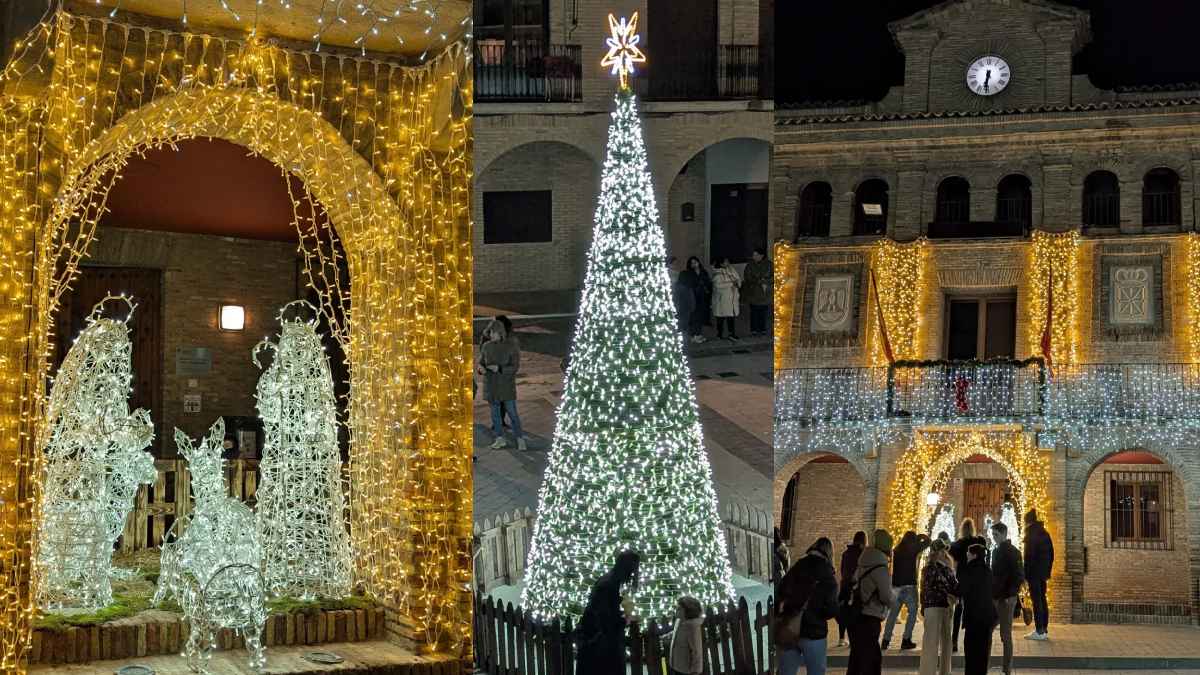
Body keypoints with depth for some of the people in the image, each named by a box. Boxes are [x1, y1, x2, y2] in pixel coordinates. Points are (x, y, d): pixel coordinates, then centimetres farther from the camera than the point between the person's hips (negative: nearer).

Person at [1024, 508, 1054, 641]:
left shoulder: (1031, 534, -11)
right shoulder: (1045, 534, 12)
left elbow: (1029, 555, -15)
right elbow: (1051, 553, 15)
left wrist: (1025, 574, -13)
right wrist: (1048, 571, 18)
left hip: (1034, 572, -8)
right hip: (1043, 572, 8)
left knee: (1036, 600, -8)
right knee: (1042, 600, 13)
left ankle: (1039, 631, -10)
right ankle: (1045, 630, 16)